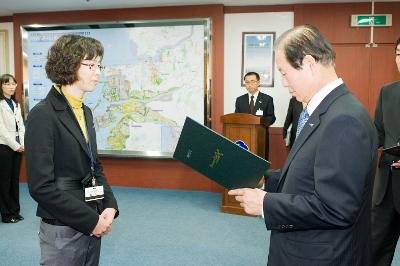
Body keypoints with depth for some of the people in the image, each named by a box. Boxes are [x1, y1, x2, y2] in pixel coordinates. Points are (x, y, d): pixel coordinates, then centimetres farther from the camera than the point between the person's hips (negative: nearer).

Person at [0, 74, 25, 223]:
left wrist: (22, 144, -1)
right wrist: (15, 146, -12)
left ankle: (15, 211, 20)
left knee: (15, 179, 11)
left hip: (17, 147, 7)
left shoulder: (16, 104, 13)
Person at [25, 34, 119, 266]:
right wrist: (91, 220, -15)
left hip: (92, 225, 7)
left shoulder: (85, 111, 8)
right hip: (62, 230, -7)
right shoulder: (43, 115, -15)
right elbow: (41, 186, -19)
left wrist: (109, 206, -3)